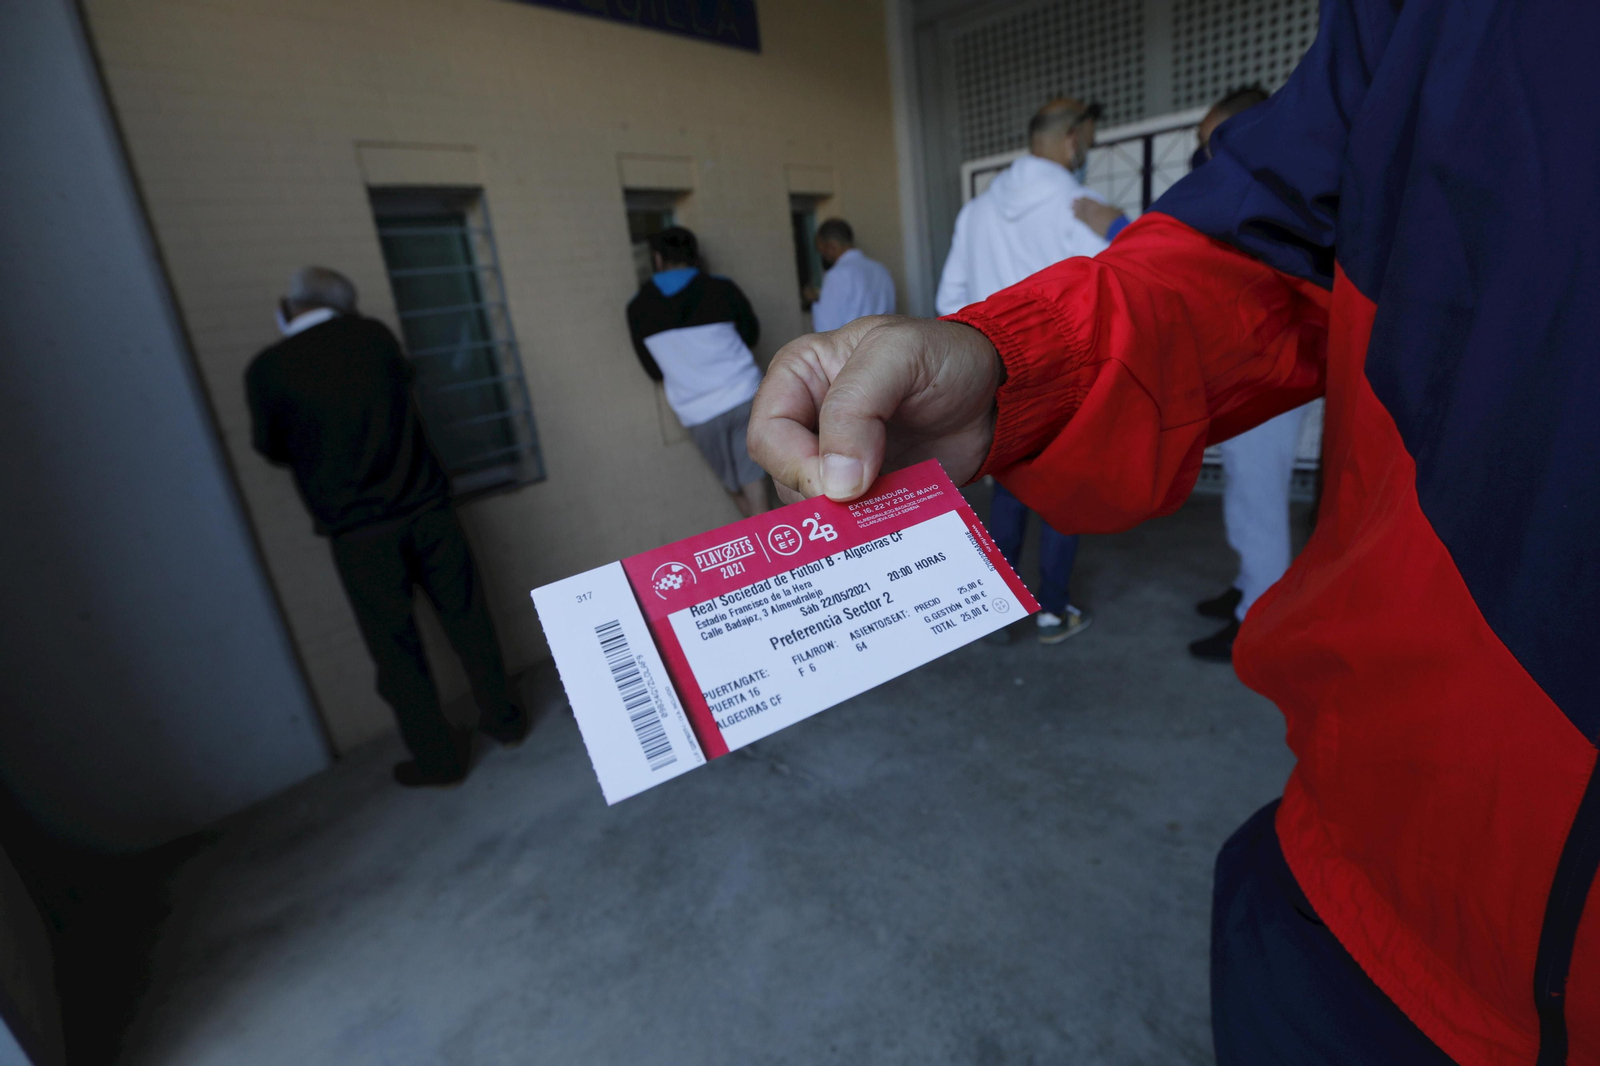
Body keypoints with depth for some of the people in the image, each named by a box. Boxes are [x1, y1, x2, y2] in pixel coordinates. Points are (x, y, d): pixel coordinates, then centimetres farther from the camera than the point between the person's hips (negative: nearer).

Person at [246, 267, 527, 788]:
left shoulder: (266, 369, -8)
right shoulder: (374, 335, 0)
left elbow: (273, 450, 7)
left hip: (357, 531, -2)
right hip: (425, 506, 3)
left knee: (396, 645, 9)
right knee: (465, 615, 14)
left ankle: (439, 757, 21)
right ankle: (502, 717, 28)